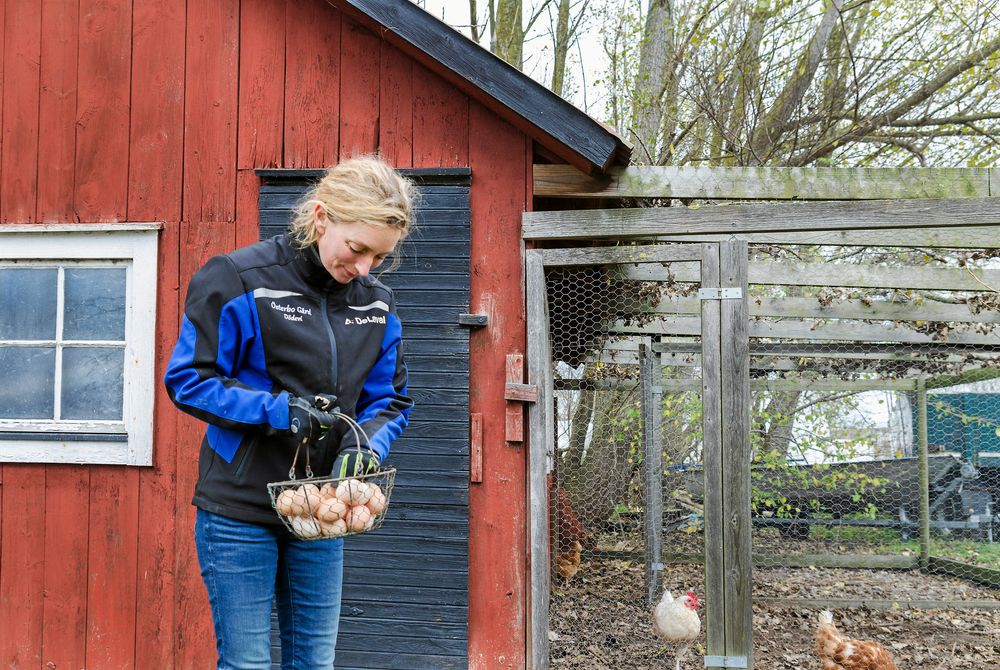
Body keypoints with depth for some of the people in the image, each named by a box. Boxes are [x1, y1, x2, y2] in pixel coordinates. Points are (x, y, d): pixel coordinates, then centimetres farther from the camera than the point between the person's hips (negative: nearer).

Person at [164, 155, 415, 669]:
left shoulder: (378, 305, 4)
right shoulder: (239, 280, -12)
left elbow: (388, 400, 10)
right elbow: (188, 379, -10)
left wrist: (366, 445, -13)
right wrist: (280, 411, -21)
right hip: (240, 511, -5)